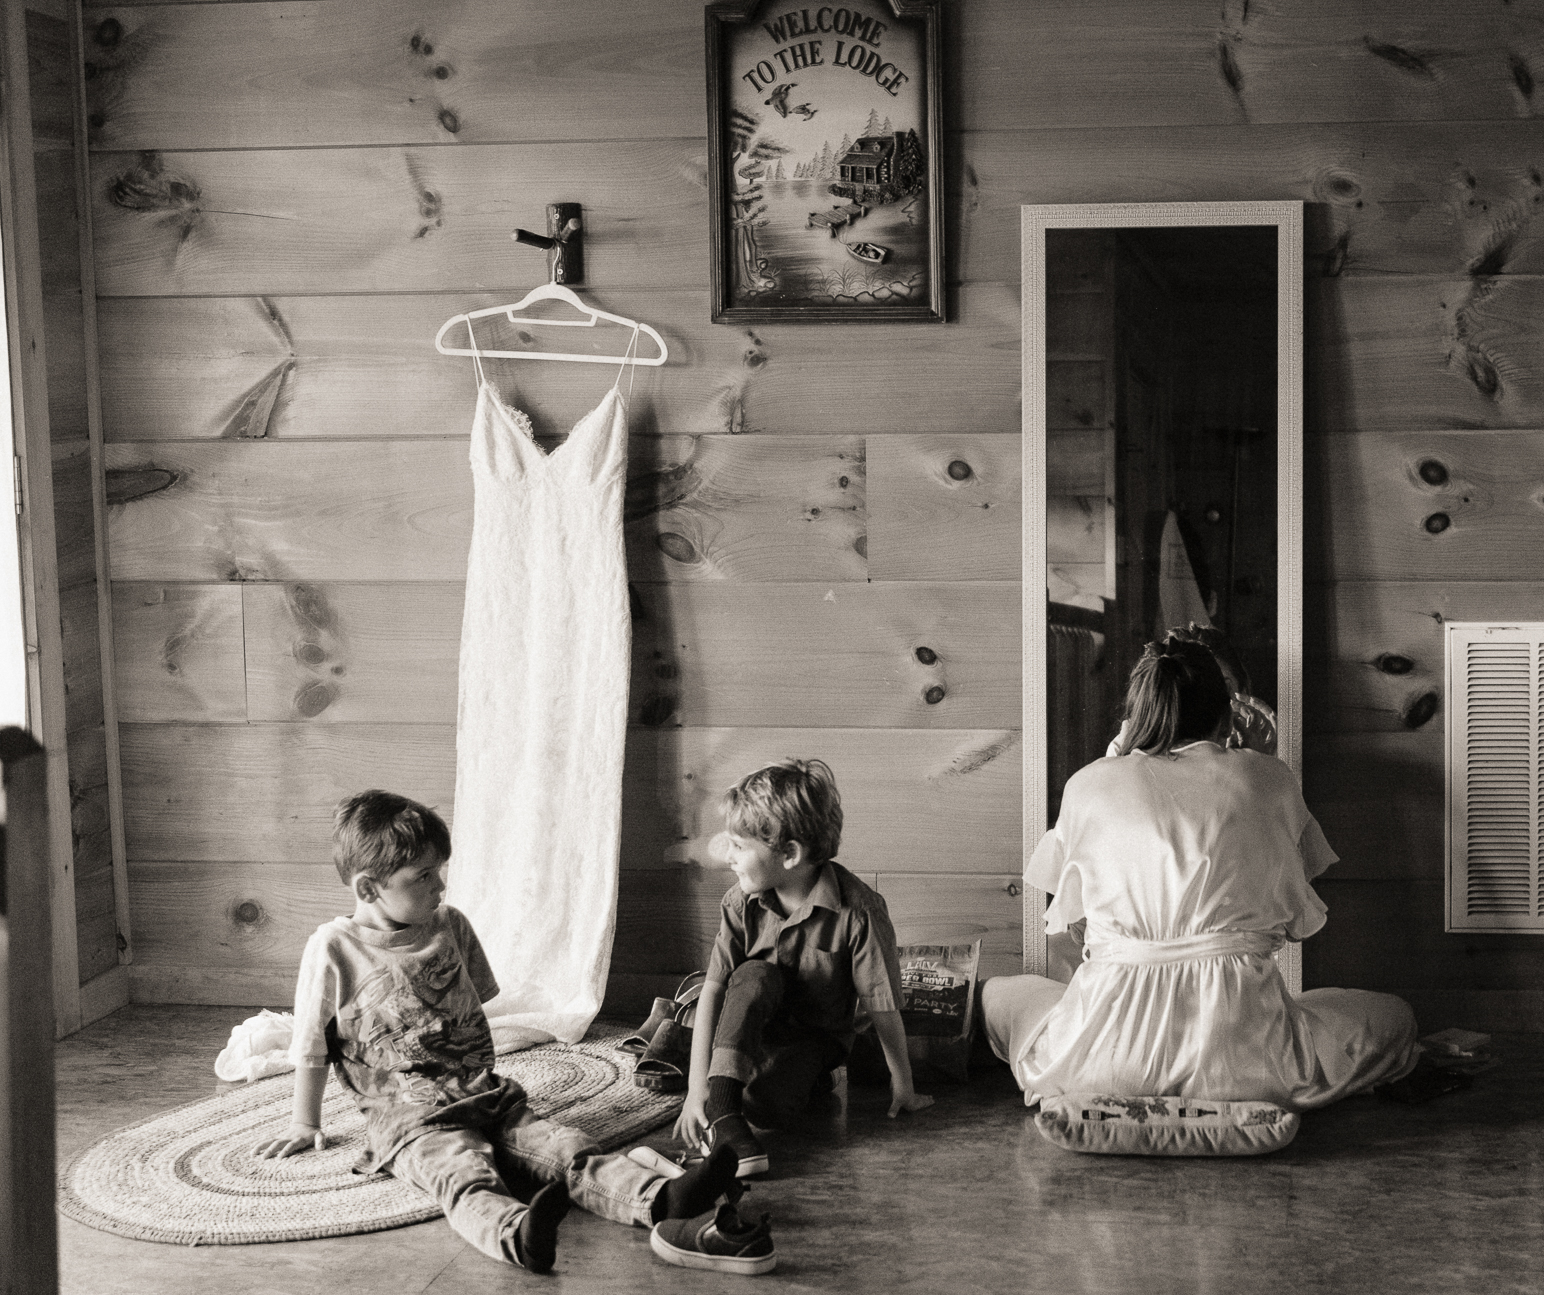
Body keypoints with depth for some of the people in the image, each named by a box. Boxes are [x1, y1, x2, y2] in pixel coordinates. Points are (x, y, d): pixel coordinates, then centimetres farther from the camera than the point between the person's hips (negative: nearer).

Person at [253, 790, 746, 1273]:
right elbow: (311, 1048, 4)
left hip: (481, 1090, 6)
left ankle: (656, 1197, -38)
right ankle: (514, 1232, -66)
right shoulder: (333, 948, -5)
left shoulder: (451, 926, 11)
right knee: (461, 1172, -36)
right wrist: (304, 1124, 11)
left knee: (561, 1147, -18)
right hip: (406, 1113, -6)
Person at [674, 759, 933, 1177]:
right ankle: (719, 1111, -34)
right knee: (756, 975, -33)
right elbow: (713, 990, -17)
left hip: (816, 1035, -3)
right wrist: (697, 1088, -23)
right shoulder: (742, 904, -14)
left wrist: (902, 1087, -9)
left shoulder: (858, 912, -26)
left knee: (767, 1104, -34)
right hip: (752, 1025, 3)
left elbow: (883, 1008, -18)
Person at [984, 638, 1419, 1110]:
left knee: (995, 996, 30)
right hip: (1237, 1052, 0)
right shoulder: (1270, 779, 6)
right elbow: (1301, 922, 14)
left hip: (1112, 1053, 1)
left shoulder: (1089, 784, 6)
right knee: (1395, 1018, 25)